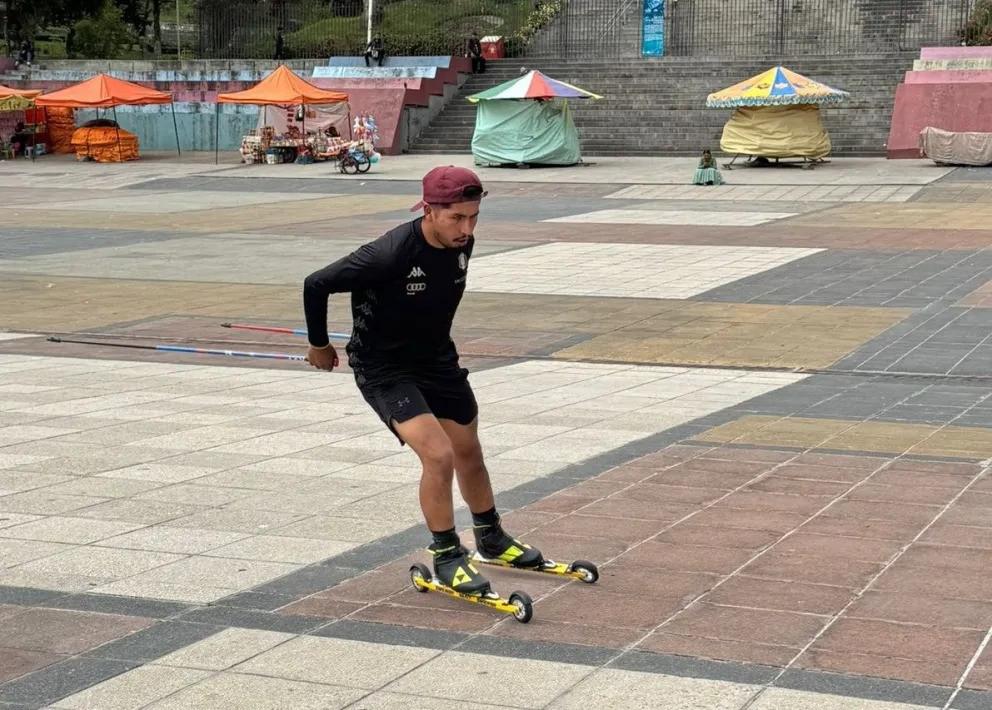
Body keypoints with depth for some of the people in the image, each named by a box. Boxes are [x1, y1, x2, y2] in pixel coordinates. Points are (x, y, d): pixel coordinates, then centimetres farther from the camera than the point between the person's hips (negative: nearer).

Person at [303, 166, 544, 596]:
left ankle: (491, 538, 41)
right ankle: (446, 557, 0)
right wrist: (319, 345, -7)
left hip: (437, 358, 7)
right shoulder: (389, 255, -31)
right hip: (383, 367, -7)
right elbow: (316, 285, -21)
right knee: (438, 455, -19)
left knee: (469, 453, 18)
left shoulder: (462, 244, -10)